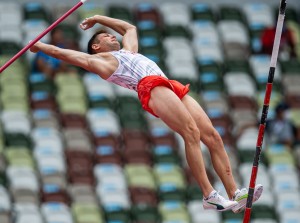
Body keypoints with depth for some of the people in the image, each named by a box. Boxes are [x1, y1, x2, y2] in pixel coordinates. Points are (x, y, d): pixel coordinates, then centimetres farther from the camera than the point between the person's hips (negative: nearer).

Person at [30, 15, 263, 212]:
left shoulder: (128, 51, 40)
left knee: (213, 136, -8)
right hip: (151, 87, -8)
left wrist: (97, 18, 62)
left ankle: (235, 194, -16)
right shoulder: (99, 60, 18)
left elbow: (130, 27, 57)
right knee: (191, 132, -27)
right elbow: (62, 53, 20)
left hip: (173, 88, 8)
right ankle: (209, 195, -36)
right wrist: (40, 46, 31)